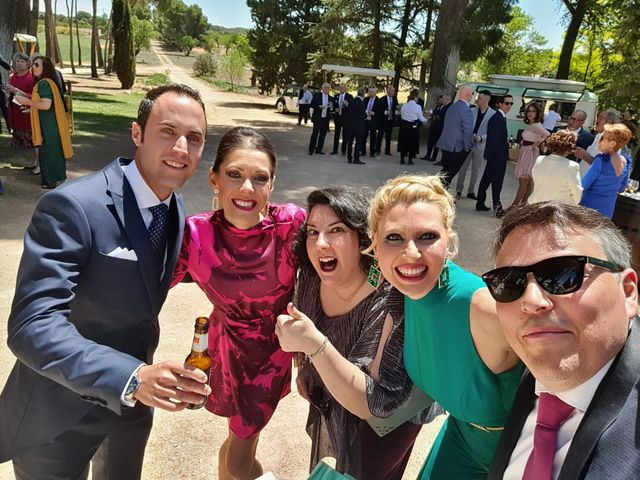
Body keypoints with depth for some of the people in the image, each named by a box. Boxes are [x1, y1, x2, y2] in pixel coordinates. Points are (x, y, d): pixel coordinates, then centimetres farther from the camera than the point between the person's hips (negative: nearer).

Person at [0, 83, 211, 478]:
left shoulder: (176, 208, -3)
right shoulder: (72, 206, -26)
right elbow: (33, 326, -32)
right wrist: (131, 377, -42)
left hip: (134, 396, 7)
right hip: (60, 409, -6)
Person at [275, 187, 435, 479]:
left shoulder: (389, 302, -38)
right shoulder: (312, 277, -19)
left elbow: (374, 404, -38)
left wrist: (315, 345, -48)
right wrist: (305, 368, 12)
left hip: (383, 423, -6)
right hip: (330, 407, 6)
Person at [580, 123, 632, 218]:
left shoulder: (602, 160, -22)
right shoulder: (626, 162, 1)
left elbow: (583, 185, -18)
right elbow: (621, 188, 12)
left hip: (589, 207, -7)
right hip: (608, 210, 7)